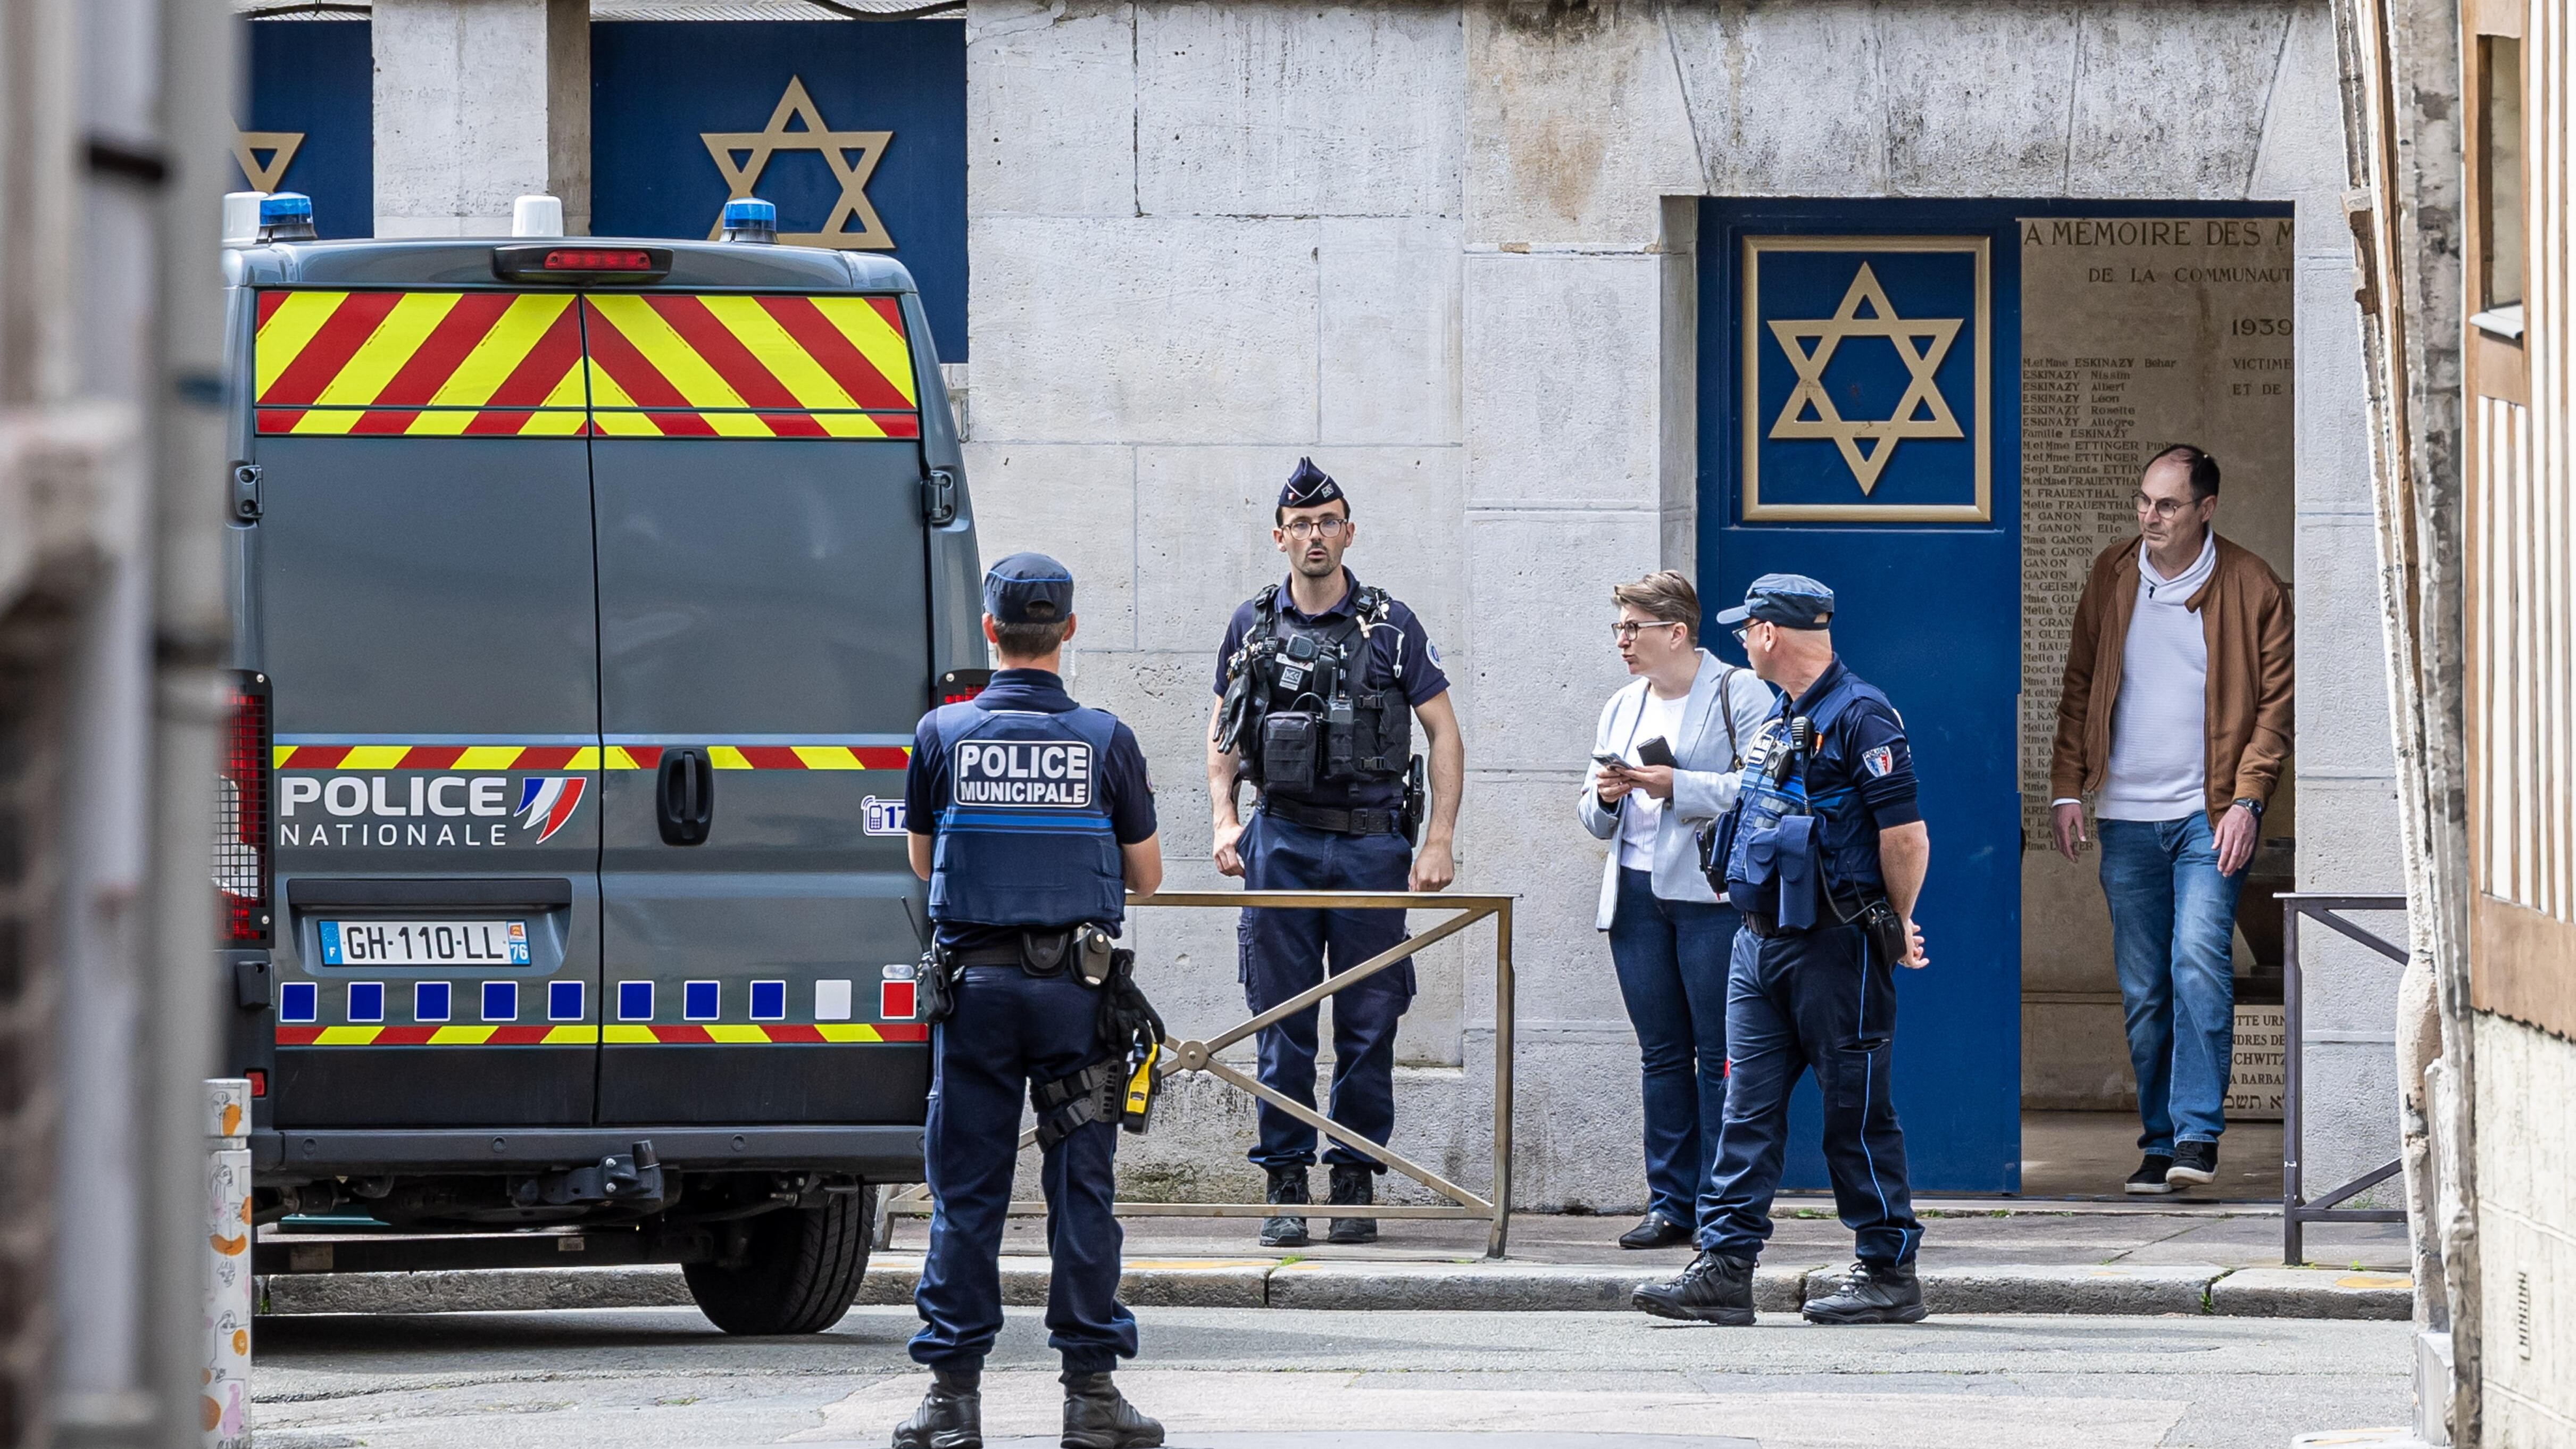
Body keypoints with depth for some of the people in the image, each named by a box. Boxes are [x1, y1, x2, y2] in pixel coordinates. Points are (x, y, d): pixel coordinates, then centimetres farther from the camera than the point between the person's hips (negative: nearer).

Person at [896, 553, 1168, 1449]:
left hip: (975, 980, 0)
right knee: (1080, 1189, 4)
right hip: (1076, 989, 0)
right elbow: (1146, 876, 5)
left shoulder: (943, 736, -1)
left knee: (966, 1191, 3)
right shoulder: (1105, 742, -2)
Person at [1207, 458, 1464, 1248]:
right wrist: (1225, 821, 3)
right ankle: (1285, 1188, 5)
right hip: (1281, 841, 1)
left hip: (1370, 843, -1)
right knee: (1282, 1025, 1)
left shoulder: (1390, 626, 2)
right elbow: (1221, 731, 17)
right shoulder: (1252, 626, 8)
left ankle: (1356, 1184, 8)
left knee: (1369, 1024, 0)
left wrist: (1438, 842, -3)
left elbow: (1445, 735, 5)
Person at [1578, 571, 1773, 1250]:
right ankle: (1671, 1202, 10)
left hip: (1713, 894, -6)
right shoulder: (1622, 709, 20)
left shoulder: (1741, 695, -2)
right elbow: (1595, 821, 23)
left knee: (1721, 1054, -6)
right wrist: (1604, 797, 1)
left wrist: (1678, 787, -18)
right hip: (1636, 893, 6)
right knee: (1662, 1053, 7)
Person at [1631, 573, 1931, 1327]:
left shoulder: (1860, 716, -13)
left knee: (1857, 1111, -2)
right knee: (1748, 1105, 3)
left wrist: (1895, 928, -4)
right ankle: (1724, 1270, 1)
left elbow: (1906, 837, -14)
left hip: (1836, 947, -9)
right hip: (1762, 939, 9)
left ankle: (1890, 1271, 6)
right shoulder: (1777, 719, 16)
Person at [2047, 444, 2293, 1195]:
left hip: (2210, 816, -4)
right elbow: (2080, 687, 13)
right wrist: (2067, 787, 5)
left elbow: (2274, 703, -1)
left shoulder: (2251, 588, -2)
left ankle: (2197, 1134, -19)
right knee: (2142, 991, 5)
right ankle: (2159, 1142, 12)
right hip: (2127, 816, 4)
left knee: (2200, 959, -19)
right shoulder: (2112, 577, 7)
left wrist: (2247, 800, -11)